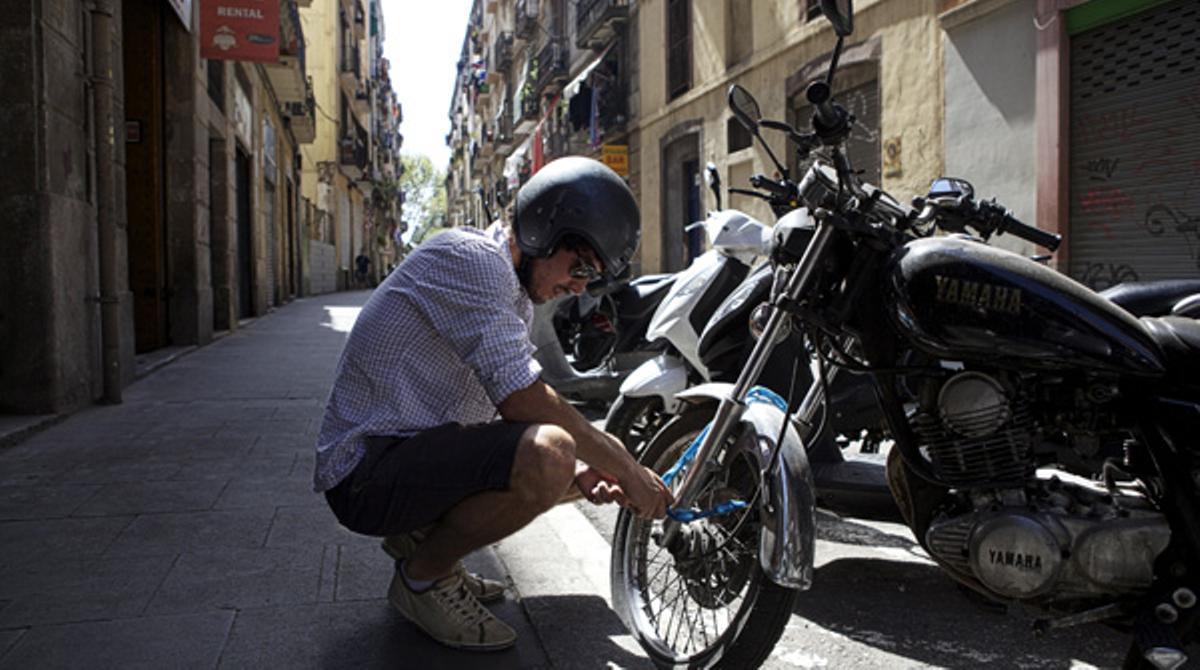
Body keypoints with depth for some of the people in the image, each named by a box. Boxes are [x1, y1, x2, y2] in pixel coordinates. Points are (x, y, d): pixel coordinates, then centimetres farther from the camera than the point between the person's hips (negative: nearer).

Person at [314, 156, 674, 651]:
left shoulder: (514, 291, 13)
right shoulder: (471, 257, -19)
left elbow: (512, 406, 11)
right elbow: (524, 402, -25)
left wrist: (579, 471, -6)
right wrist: (627, 471, -16)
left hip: (423, 445, 10)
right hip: (368, 470, -10)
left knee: (582, 466, 13)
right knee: (548, 455, -32)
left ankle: (423, 533, 14)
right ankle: (423, 575, -7)